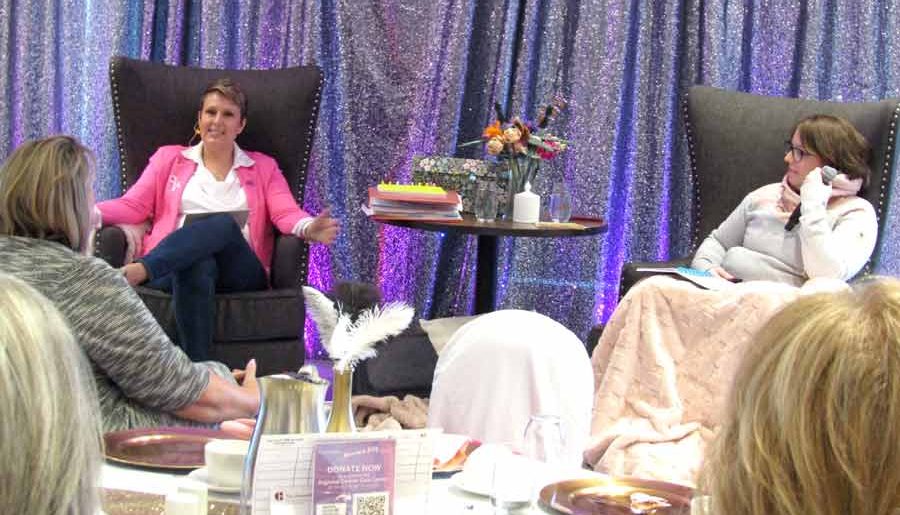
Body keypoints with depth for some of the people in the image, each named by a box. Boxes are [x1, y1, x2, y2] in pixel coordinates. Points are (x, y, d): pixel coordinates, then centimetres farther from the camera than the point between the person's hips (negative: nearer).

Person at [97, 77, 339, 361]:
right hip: (175, 265, 0)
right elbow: (132, 206, 14)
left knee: (225, 224, -35)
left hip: (239, 271, 0)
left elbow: (286, 214, 8)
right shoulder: (169, 158, 24)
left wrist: (309, 228, -17)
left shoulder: (263, 167, 25)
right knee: (197, 266, -40)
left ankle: (139, 270, -51)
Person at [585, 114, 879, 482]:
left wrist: (812, 205, -5)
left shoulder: (856, 215, 8)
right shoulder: (765, 196, 25)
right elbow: (716, 241, 33)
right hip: (719, 299, 5)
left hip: (780, 303, -5)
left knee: (764, 303, -41)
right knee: (653, 291, -24)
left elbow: (827, 271, -10)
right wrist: (705, 268, 10)